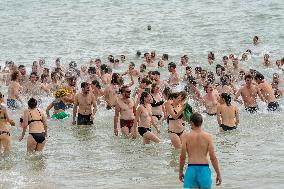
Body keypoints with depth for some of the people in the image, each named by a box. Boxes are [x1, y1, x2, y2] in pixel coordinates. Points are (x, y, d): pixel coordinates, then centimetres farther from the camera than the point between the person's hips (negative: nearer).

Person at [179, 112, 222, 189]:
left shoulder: (187, 136, -1)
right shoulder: (208, 136, -2)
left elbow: (182, 156, 0)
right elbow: (213, 157, -5)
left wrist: (181, 172, 13)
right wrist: (218, 174, 3)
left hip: (191, 169, 1)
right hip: (204, 168, -1)